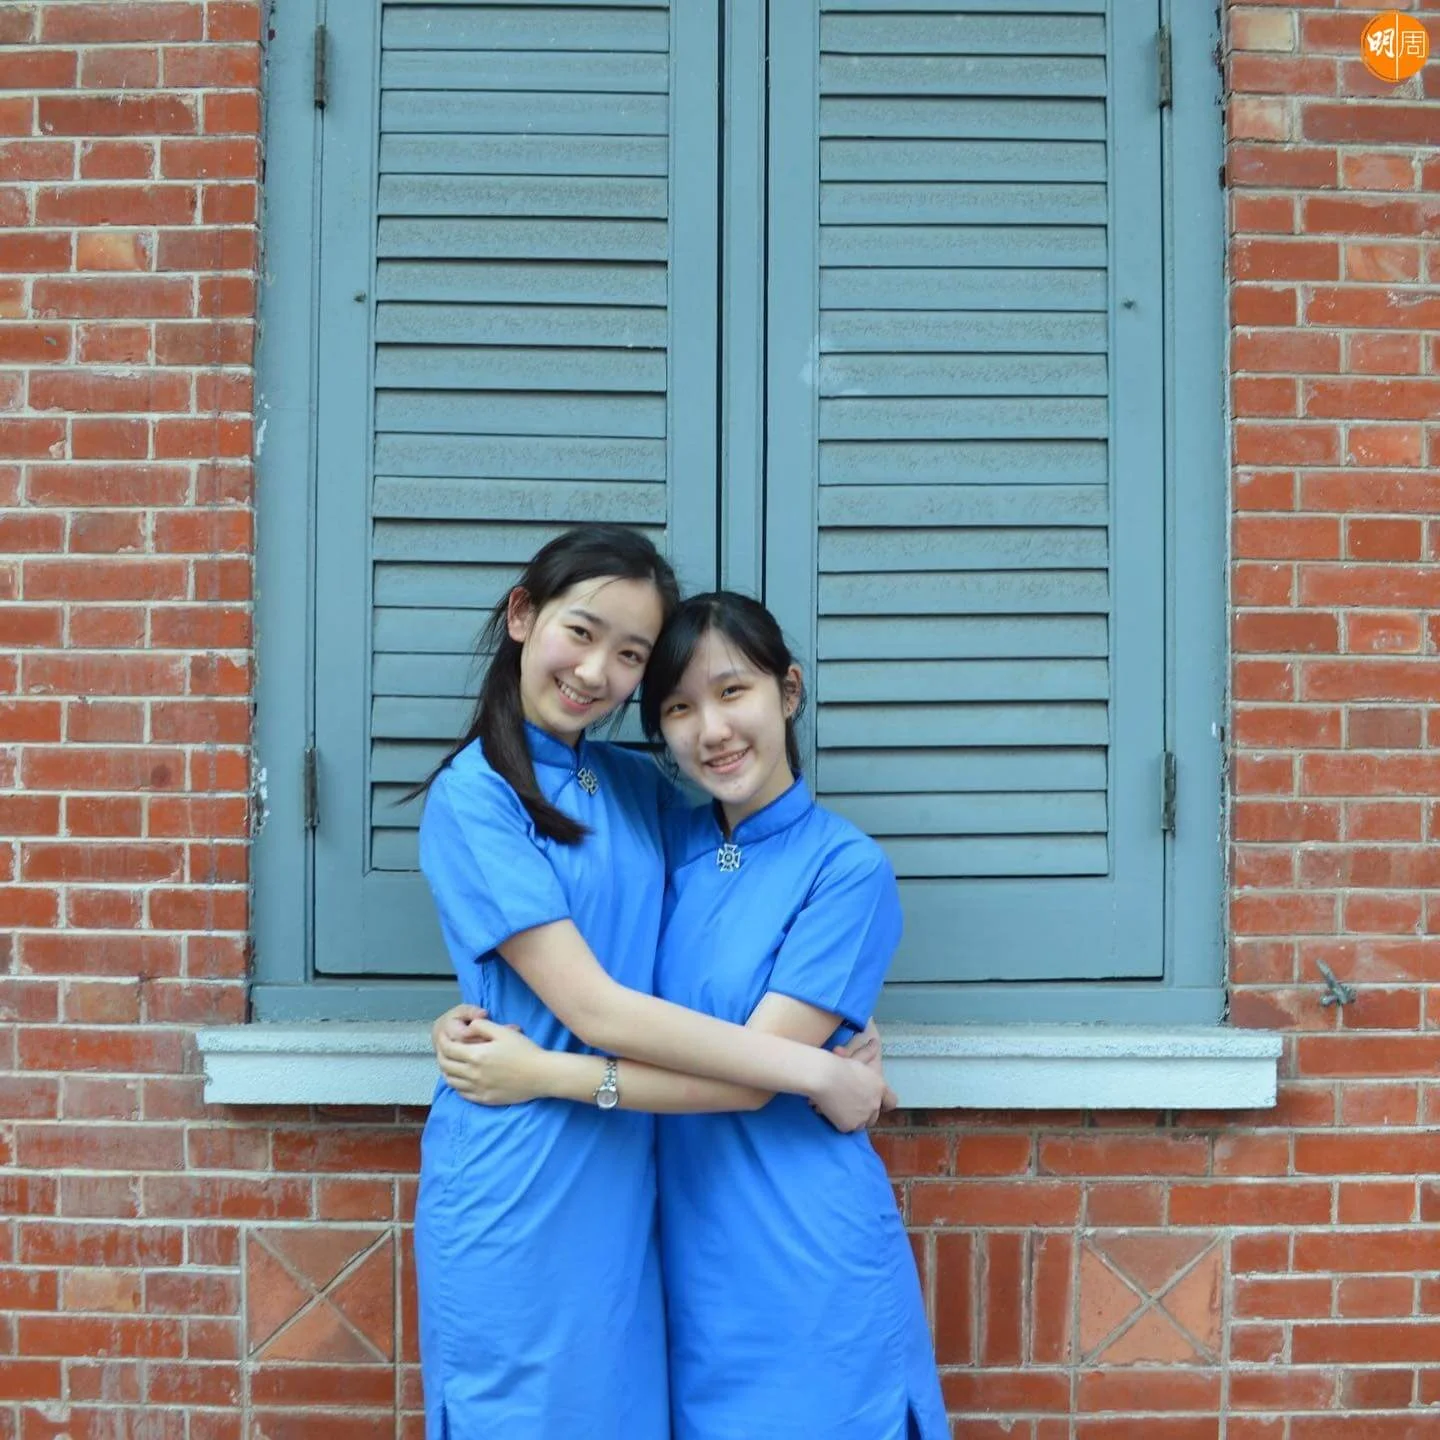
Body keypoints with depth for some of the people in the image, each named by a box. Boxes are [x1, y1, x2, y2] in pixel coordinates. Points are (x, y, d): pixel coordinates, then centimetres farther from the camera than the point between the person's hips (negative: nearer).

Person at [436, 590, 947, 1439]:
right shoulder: (671, 847, 5)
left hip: (808, 1265, -5)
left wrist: (543, 1073, -17)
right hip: (691, 1252, 5)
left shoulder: (847, 868, -12)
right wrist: (483, 1030, -9)